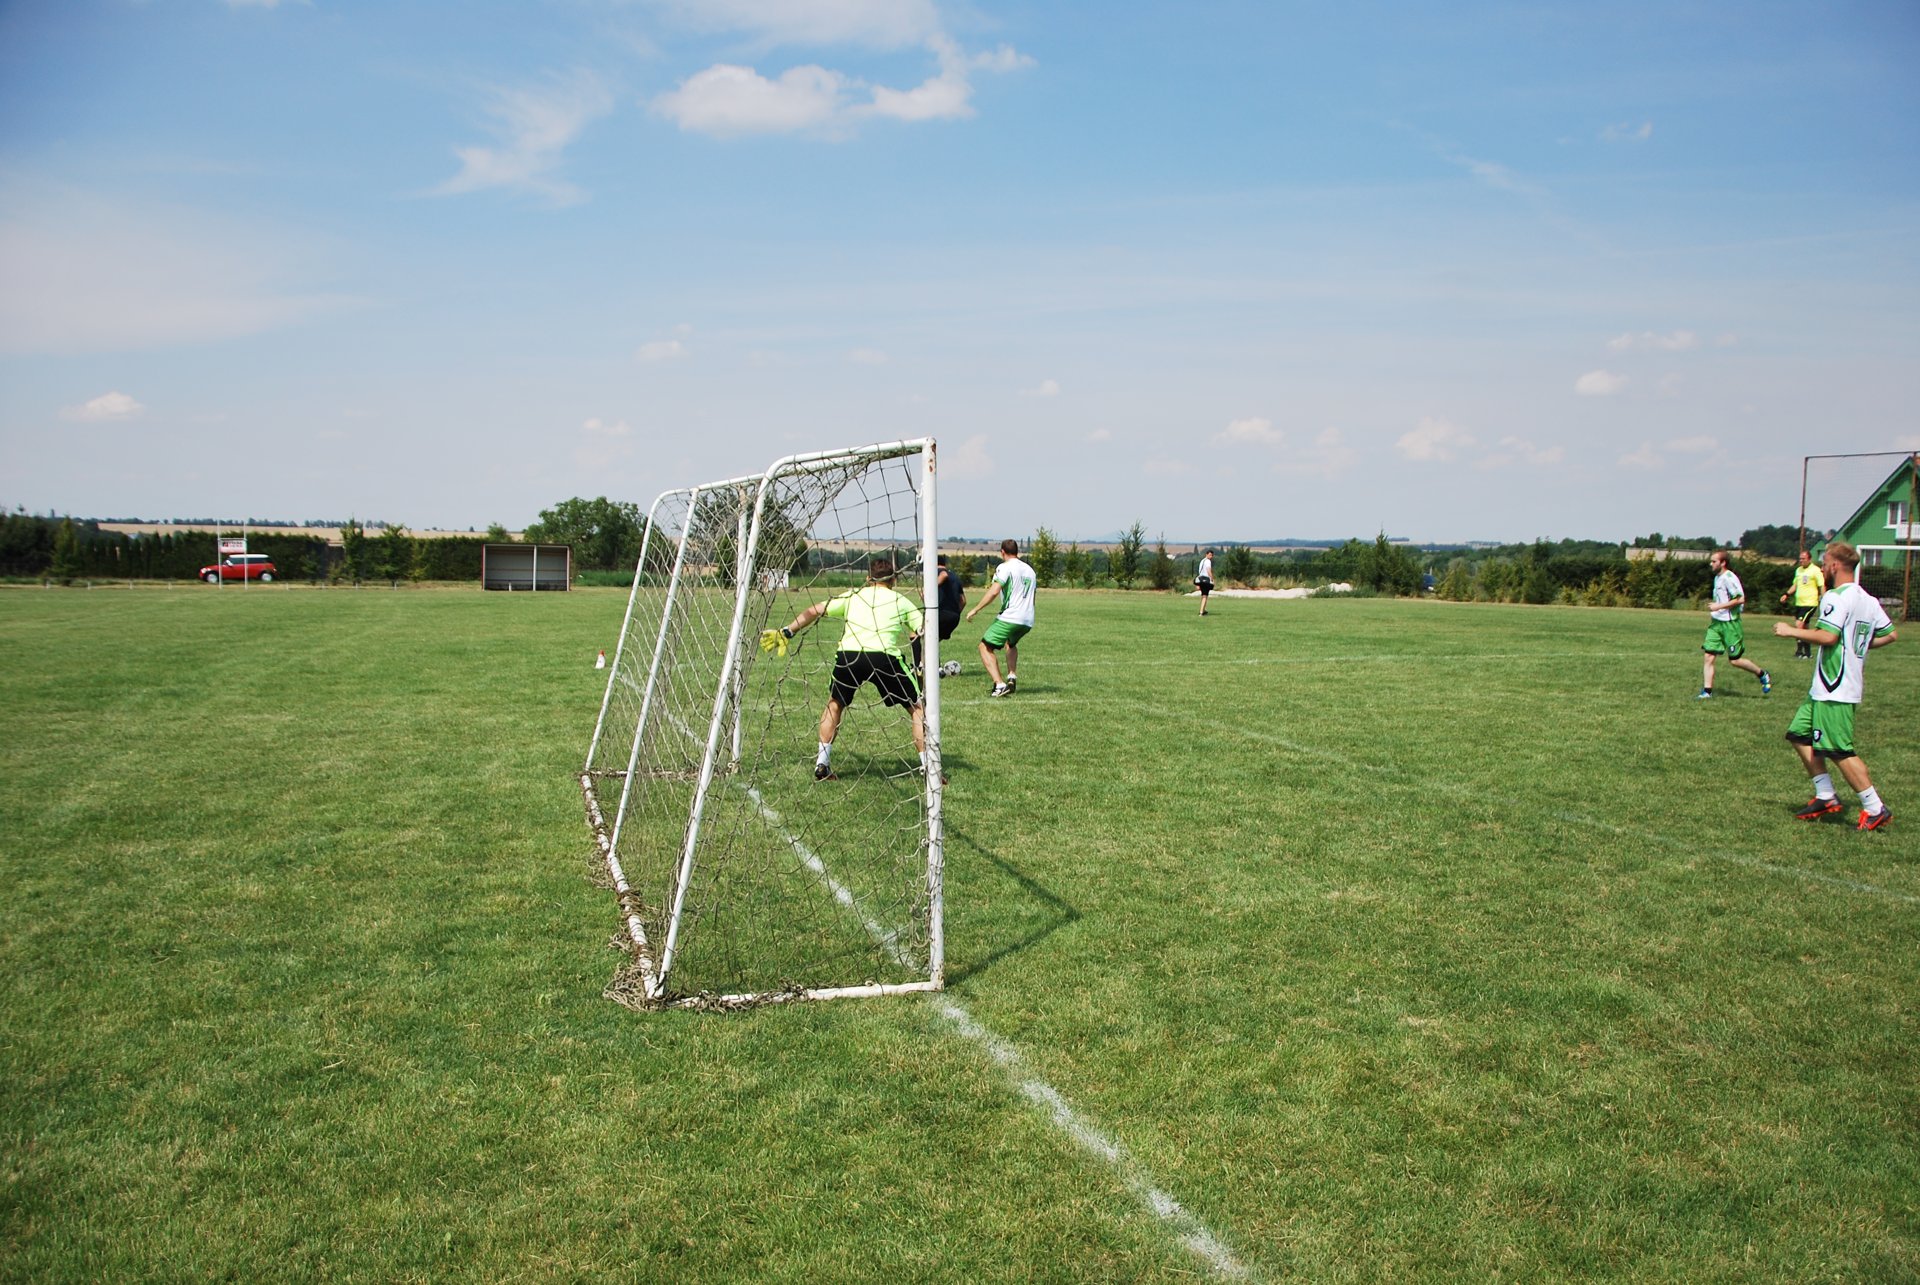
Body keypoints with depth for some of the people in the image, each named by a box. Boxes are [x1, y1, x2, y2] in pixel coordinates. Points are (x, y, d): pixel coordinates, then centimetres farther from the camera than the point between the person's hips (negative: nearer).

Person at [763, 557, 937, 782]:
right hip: (885, 656, -2)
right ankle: (928, 766, 9)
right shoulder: (901, 601, 19)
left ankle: (822, 765, 22)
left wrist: (787, 632, 23)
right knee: (918, 708, 14)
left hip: (848, 654, 2)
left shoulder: (852, 596, 23)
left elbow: (814, 611, 19)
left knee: (834, 704, 28)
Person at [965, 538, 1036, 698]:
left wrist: (975, 610, -14)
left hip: (1009, 617, -7)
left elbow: (994, 590, -18)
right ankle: (1011, 677, 15)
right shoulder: (1029, 570, 19)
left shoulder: (1005, 567, -4)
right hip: (1028, 621, 8)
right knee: (1011, 644, 35)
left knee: (985, 648, -1)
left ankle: (999, 685, -17)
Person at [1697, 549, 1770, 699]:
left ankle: (1763, 675, 23)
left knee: (1734, 660, 0)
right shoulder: (1717, 577, 12)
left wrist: (1719, 606, -21)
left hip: (1730, 623, -8)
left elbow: (1741, 599, -22)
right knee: (1709, 656, -1)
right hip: (1716, 622, 8)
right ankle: (1707, 691, 0)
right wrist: (1712, 604, 13)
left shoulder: (1729, 578, -16)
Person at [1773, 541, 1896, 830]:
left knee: (1840, 751, -5)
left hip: (1833, 690, -10)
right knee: (1800, 735, 14)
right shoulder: (1868, 600, 13)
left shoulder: (1836, 597, -15)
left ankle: (1876, 809, 0)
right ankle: (1826, 797, 18)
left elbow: (1828, 636, -26)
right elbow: (1891, 634, 18)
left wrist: (1791, 631, -14)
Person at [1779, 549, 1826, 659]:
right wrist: (1787, 594, 11)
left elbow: (1822, 586, -9)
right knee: (1805, 628, 11)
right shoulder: (1798, 570, 15)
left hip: (1809, 603, -8)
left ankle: (1799, 651, -15)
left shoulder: (1815, 570, -7)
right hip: (1799, 603, 8)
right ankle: (1807, 652, 18)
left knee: (1800, 625, -17)